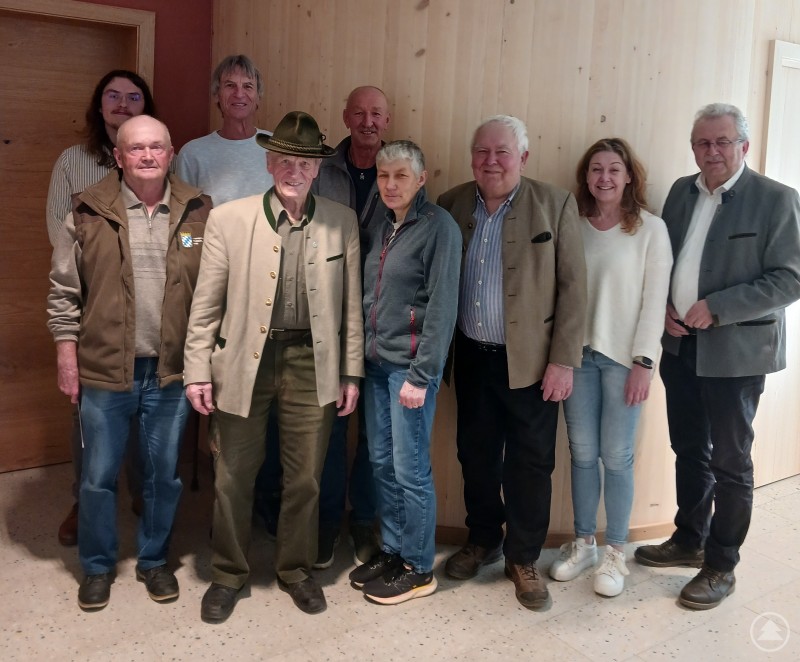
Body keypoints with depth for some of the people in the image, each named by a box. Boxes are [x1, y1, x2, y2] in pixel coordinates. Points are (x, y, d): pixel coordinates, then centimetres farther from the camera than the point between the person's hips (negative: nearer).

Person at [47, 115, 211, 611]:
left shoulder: (198, 213, 0)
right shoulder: (89, 214, -2)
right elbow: (64, 293, 2)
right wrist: (67, 356, -2)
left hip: (171, 372, 1)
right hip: (104, 372, -1)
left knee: (164, 476, 13)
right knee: (99, 477, 11)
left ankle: (154, 560, 34)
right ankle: (98, 566, 32)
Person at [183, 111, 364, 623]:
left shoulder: (342, 222, 1)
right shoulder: (228, 219, -3)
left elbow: (351, 303, 3)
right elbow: (206, 303, 0)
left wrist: (352, 372, 3)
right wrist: (198, 370, -2)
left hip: (312, 364, 1)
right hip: (244, 362, 0)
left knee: (305, 479, 12)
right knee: (233, 476, 11)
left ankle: (296, 569, 35)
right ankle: (229, 573, 33)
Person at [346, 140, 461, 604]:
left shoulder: (439, 226, -9)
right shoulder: (381, 228, 12)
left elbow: (443, 305, -14)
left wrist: (421, 375, -17)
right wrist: (362, 356, 7)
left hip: (410, 365, -7)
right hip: (376, 362, 7)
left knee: (411, 469, 1)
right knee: (383, 464, 13)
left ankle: (419, 567, 16)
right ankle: (392, 551, 28)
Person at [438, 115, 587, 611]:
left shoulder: (555, 205, -7)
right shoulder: (453, 204, 3)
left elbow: (573, 286, -8)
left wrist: (564, 360, -11)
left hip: (530, 361, -3)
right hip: (473, 358, 3)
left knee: (530, 463, 6)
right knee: (476, 454, 16)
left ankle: (524, 559, 25)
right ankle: (483, 540, 36)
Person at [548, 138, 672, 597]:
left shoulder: (651, 229, -3)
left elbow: (655, 299, -6)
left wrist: (644, 361, -10)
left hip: (623, 356, -3)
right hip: (578, 353, 3)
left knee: (617, 456, 3)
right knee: (582, 453, 10)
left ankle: (616, 552, 18)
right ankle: (583, 543, 25)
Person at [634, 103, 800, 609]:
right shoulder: (681, 192, 8)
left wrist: (717, 309, -19)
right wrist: (664, 308, -4)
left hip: (734, 352, -5)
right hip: (680, 346, 5)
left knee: (729, 462, 6)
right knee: (689, 451, 18)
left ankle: (721, 567, 21)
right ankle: (689, 541, 35)